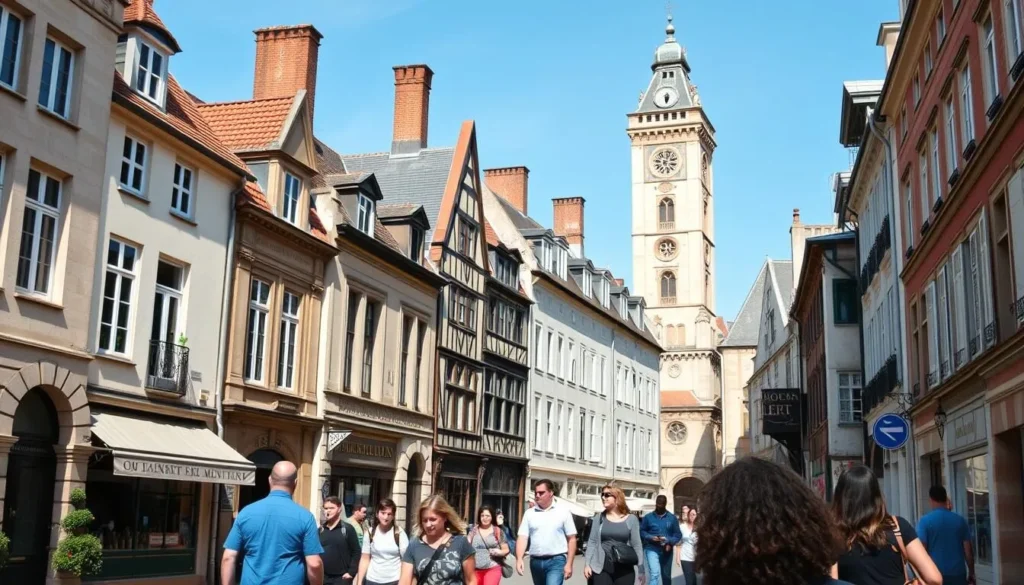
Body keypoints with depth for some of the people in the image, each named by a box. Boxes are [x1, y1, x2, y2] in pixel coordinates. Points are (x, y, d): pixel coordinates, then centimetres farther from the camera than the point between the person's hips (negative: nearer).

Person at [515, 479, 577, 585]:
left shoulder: (563, 512, 0)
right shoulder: (529, 513, 7)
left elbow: (571, 539, 0)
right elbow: (522, 538, 1)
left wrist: (569, 564, -6)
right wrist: (519, 559, -15)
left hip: (556, 561, -4)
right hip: (536, 561, 4)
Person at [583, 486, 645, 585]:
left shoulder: (631, 519, 3)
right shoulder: (599, 517, 6)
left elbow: (637, 545, 3)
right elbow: (592, 542, 6)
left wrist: (641, 569, 1)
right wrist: (587, 564, -2)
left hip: (625, 569, 0)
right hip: (601, 568, 0)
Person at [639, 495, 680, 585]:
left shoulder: (672, 518, 3)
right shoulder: (648, 517, -1)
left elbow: (678, 534, 2)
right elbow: (641, 531, 2)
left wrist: (670, 542, -17)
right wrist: (651, 537, -17)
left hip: (666, 551, 3)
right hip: (652, 549, -3)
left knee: (666, 576, 16)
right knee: (654, 574, -20)